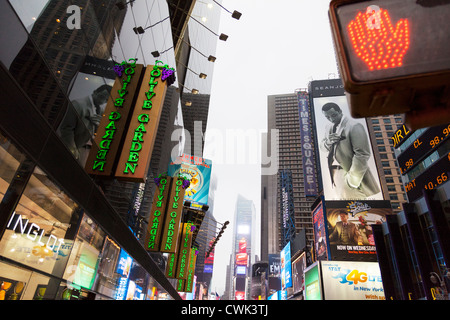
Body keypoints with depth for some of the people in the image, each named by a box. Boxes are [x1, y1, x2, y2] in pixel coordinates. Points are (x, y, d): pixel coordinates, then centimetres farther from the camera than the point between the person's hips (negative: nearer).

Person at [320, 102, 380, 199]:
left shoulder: (354, 126, -13)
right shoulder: (329, 128, 11)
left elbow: (362, 154, -18)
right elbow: (323, 147, 14)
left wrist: (352, 180, -21)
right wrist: (328, 141, -10)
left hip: (350, 172, -7)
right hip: (336, 173, 7)